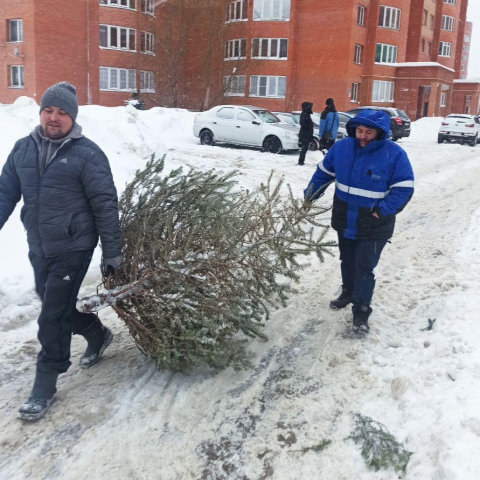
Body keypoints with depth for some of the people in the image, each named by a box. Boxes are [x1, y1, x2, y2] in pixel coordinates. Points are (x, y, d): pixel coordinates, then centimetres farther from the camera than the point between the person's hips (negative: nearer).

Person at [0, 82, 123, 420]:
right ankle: (97, 335, 47)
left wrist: (113, 252, -11)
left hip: (73, 249, -6)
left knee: (53, 317, -2)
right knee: (56, 305, 20)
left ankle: (45, 386, 15)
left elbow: (105, 205, -11)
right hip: (38, 248, 6)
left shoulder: (87, 154, -11)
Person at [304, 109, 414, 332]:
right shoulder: (341, 147, -5)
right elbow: (324, 172, 8)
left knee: (364, 268, -2)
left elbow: (404, 188, -15)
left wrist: (382, 212, -20)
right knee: (347, 261, 22)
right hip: (344, 221, 5)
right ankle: (348, 292, 45)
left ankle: (361, 310, 10)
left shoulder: (395, 154, -17)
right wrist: (310, 195, 2)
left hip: (374, 227, -4)